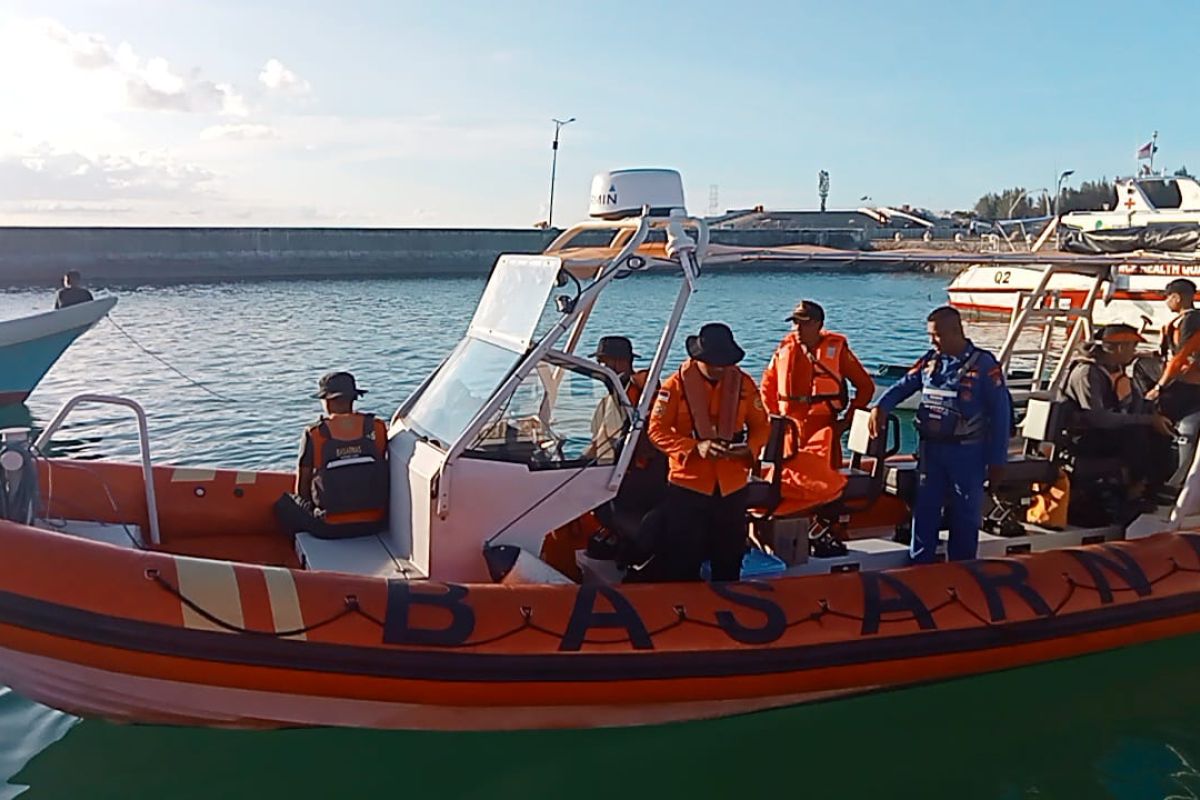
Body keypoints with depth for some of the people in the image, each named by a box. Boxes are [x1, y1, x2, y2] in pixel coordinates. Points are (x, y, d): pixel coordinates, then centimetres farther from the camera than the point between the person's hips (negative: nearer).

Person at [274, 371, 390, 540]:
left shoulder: (314, 435, -9)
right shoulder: (377, 428, -4)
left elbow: (302, 488, 2)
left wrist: (312, 511, 22)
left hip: (330, 529, -2)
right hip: (375, 524, 2)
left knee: (283, 504, 22)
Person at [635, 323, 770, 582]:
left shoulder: (743, 383, 1)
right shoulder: (676, 385, -8)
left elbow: (761, 426, 8)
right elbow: (657, 430, -10)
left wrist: (749, 448, -14)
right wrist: (695, 447, -23)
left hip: (733, 486, 3)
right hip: (688, 485, -3)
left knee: (729, 561, 16)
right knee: (683, 563, 5)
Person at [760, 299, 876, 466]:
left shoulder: (836, 348, -3)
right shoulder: (786, 348, 5)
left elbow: (866, 385, 0)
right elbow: (768, 385, 18)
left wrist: (848, 419, -3)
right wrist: (773, 415, 9)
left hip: (823, 427, -3)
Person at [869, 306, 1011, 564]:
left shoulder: (984, 365, -8)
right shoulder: (929, 361, 6)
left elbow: (1001, 413, -7)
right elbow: (903, 386, 10)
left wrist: (997, 459, -7)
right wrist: (881, 407, -11)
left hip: (966, 453, -4)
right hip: (931, 449, 4)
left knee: (964, 516, 7)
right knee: (924, 511, 7)